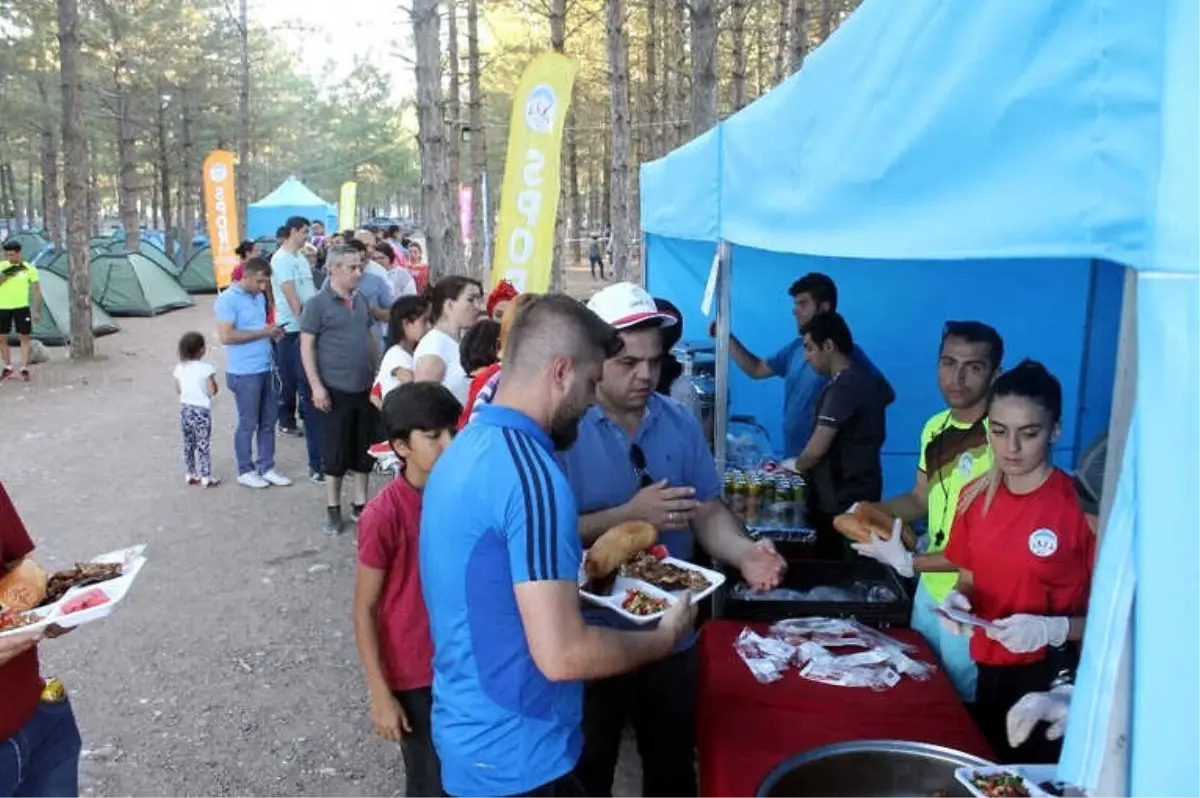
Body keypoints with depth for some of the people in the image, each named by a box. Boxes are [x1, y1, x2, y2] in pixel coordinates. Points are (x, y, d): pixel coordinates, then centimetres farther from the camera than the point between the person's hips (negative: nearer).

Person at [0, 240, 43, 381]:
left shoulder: (29, 268, -2)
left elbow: (36, 290, 1)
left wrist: (38, 311, -2)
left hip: (22, 307, -2)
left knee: (24, 337, 0)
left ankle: (23, 368, 6)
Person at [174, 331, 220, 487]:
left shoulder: (180, 368, 1)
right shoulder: (206, 368, -16)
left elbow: (178, 390, 8)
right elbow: (212, 391, -17)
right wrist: (214, 383, 2)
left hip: (185, 408, 6)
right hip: (201, 409, -6)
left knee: (188, 443, 15)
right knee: (203, 444, 1)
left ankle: (190, 475, 22)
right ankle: (206, 478, 3)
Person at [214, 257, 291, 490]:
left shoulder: (259, 297, 12)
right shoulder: (228, 299, -12)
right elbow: (226, 336, -20)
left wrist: (272, 332, 4)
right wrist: (262, 333, -17)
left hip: (267, 369, 7)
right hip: (244, 373, -7)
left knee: (268, 421, 12)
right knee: (248, 424, 4)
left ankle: (266, 468, 23)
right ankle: (245, 471, 18)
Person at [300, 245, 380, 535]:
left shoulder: (361, 300, 8)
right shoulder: (318, 303, -9)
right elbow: (306, 346, -10)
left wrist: (377, 374, 14)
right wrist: (316, 386, -16)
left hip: (366, 388, 5)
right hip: (336, 390, -5)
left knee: (365, 449, 12)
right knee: (335, 452, 4)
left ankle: (360, 504, 25)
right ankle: (333, 509, 17)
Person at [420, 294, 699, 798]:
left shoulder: (466, 448, 4)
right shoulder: (532, 474, -25)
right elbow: (562, 656, -27)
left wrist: (581, 570, 14)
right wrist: (664, 637, -12)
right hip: (512, 757, -9)